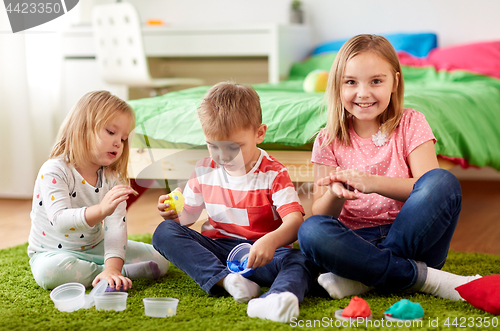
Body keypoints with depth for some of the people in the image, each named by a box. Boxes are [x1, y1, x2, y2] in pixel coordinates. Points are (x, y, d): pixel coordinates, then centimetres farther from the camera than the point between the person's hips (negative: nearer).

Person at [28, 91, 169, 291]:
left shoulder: (112, 178, -5)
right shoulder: (54, 171, -21)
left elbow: (116, 227, -17)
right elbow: (59, 220, -35)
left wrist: (112, 267, -34)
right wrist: (100, 210, -53)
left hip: (96, 248, 4)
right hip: (53, 253, -3)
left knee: (159, 260, -7)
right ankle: (126, 272, -25)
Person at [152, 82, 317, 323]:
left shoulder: (273, 174, -8)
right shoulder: (205, 171, 5)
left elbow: (295, 219, -21)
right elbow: (189, 215, 14)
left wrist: (271, 240, -44)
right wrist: (174, 213, -13)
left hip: (257, 254, -3)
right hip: (216, 251, 4)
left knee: (300, 262, -34)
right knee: (164, 232, -18)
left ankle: (275, 300, -69)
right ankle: (225, 280, -35)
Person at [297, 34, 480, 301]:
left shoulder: (410, 124, 4)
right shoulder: (328, 141, 7)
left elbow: (432, 188, -11)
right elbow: (319, 213, 1)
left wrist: (373, 183, -25)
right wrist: (336, 194, -24)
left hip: (413, 238, 0)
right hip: (357, 242, 1)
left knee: (444, 180, -28)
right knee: (311, 231, -31)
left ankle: (363, 279, -28)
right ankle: (427, 278, -27)